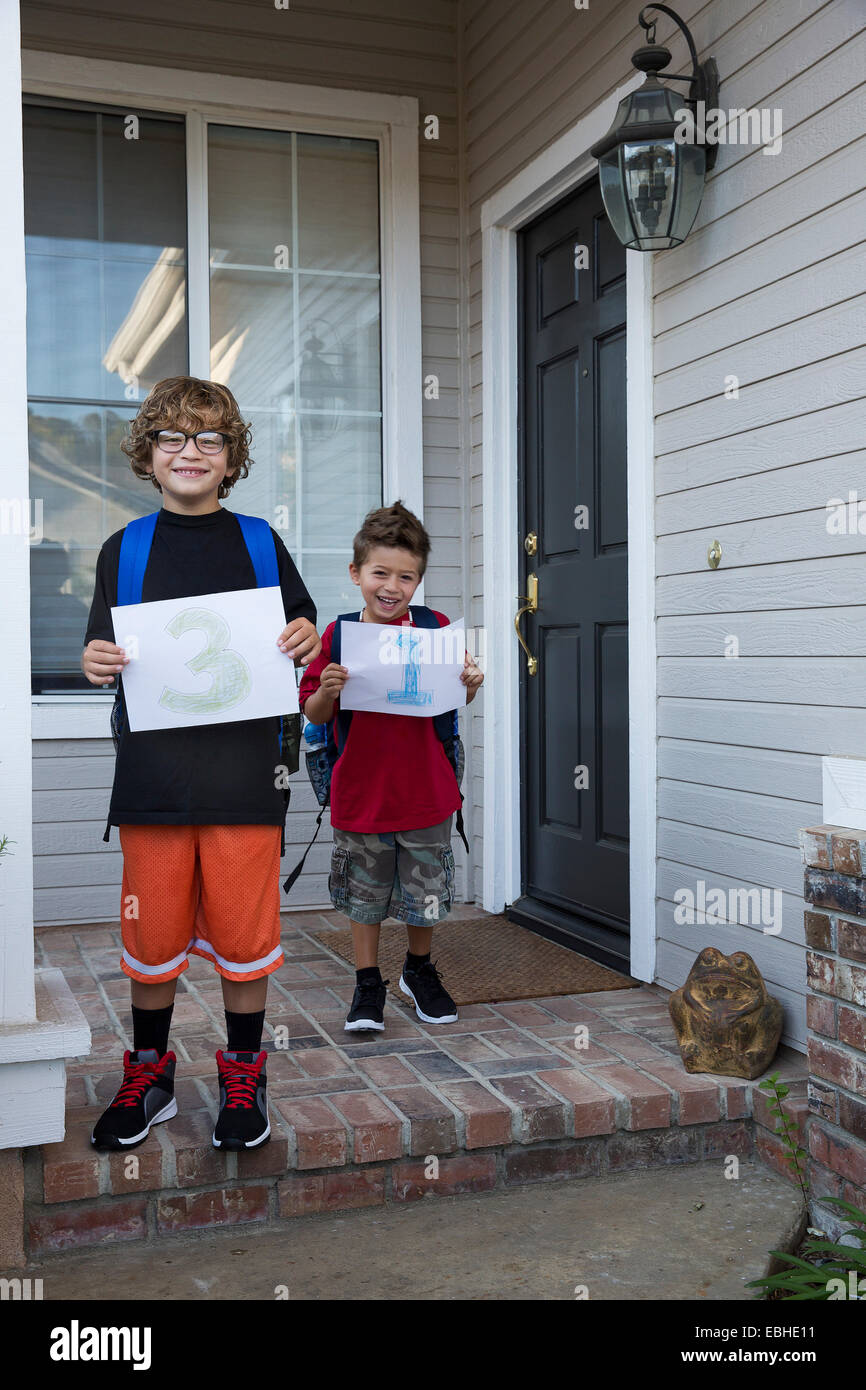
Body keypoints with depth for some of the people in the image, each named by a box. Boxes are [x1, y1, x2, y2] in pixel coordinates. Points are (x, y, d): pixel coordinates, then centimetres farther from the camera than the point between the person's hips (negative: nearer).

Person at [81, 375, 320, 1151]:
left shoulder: (258, 544, 7)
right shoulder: (123, 550, 9)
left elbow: (301, 627, 13)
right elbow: (105, 654, 12)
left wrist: (307, 641, -9)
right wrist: (98, 664, -11)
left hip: (245, 775, -1)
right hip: (152, 778, 1)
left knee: (244, 932, 4)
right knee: (152, 935, 8)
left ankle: (245, 1078, 24)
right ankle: (149, 1075, 29)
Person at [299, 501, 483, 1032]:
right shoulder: (338, 636, -6)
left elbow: (457, 699, 7)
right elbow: (314, 715, -1)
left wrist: (470, 683, -14)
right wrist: (327, 691, -21)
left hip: (424, 789, 1)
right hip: (361, 790, 0)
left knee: (425, 890, 14)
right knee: (365, 891, 13)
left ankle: (420, 970, 39)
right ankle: (368, 983, 30)